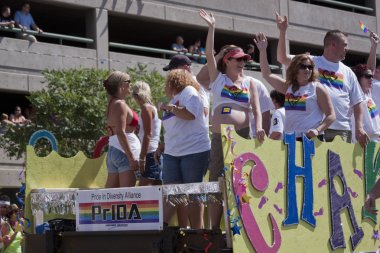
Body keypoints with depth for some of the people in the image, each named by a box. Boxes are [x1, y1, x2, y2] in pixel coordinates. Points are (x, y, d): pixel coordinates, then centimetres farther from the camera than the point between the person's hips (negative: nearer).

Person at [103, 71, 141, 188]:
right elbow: (121, 133, -18)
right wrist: (132, 158, -20)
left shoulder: (112, 104, 18)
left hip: (113, 151, 9)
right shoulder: (120, 104, -9)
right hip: (124, 151, -9)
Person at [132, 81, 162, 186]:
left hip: (151, 154, -9)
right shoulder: (153, 108, 18)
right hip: (157, 153, 9)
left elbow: (147, 135, -15)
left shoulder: (146, 108, -8)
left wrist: (142, 158, -17)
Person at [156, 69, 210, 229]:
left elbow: (190, 114, -20)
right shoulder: (175, 100, 22)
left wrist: (171, 108, -9)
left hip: (194, 151, -8)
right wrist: (163, 146, 17)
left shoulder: (189, 92, -2)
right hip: (172, 154, 8)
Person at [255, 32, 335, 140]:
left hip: (312, 139, -5)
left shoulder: (317, 88, -1)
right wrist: (263, 51, 5)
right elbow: (267, 75, 12)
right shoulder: (288, 87, 13)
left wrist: (317, 130, -19)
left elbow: (331, 116, -3)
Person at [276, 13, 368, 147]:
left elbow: (357, 103, 16)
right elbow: (282, 58, -2)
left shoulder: (348, 72, 16)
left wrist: (359, 128, 5)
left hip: (342, 130, 3)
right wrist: (282, 32, -12)